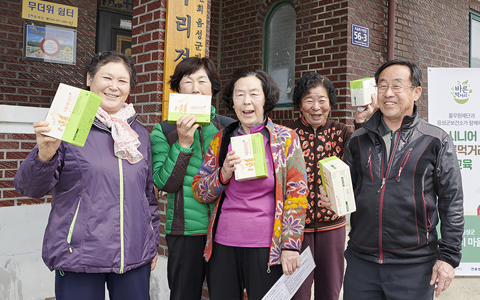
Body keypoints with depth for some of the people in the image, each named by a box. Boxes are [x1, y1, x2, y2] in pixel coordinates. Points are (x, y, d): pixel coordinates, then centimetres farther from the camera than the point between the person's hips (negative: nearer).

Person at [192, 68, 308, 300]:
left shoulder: (286, 139, -1)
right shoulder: (221, 139, 6)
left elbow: (297, 194, -3)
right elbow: (199, 192, 7)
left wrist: (291, 245, -9)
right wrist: (224, 174, -11)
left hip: (266, 248, -2)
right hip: (223, 245, 3)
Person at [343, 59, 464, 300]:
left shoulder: (436, 141, -2)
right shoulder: (358, 140, 6)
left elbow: (452, 204, -2)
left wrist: (449, 256, -5)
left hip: (414, 265, -2)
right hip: (361, 261, 3)